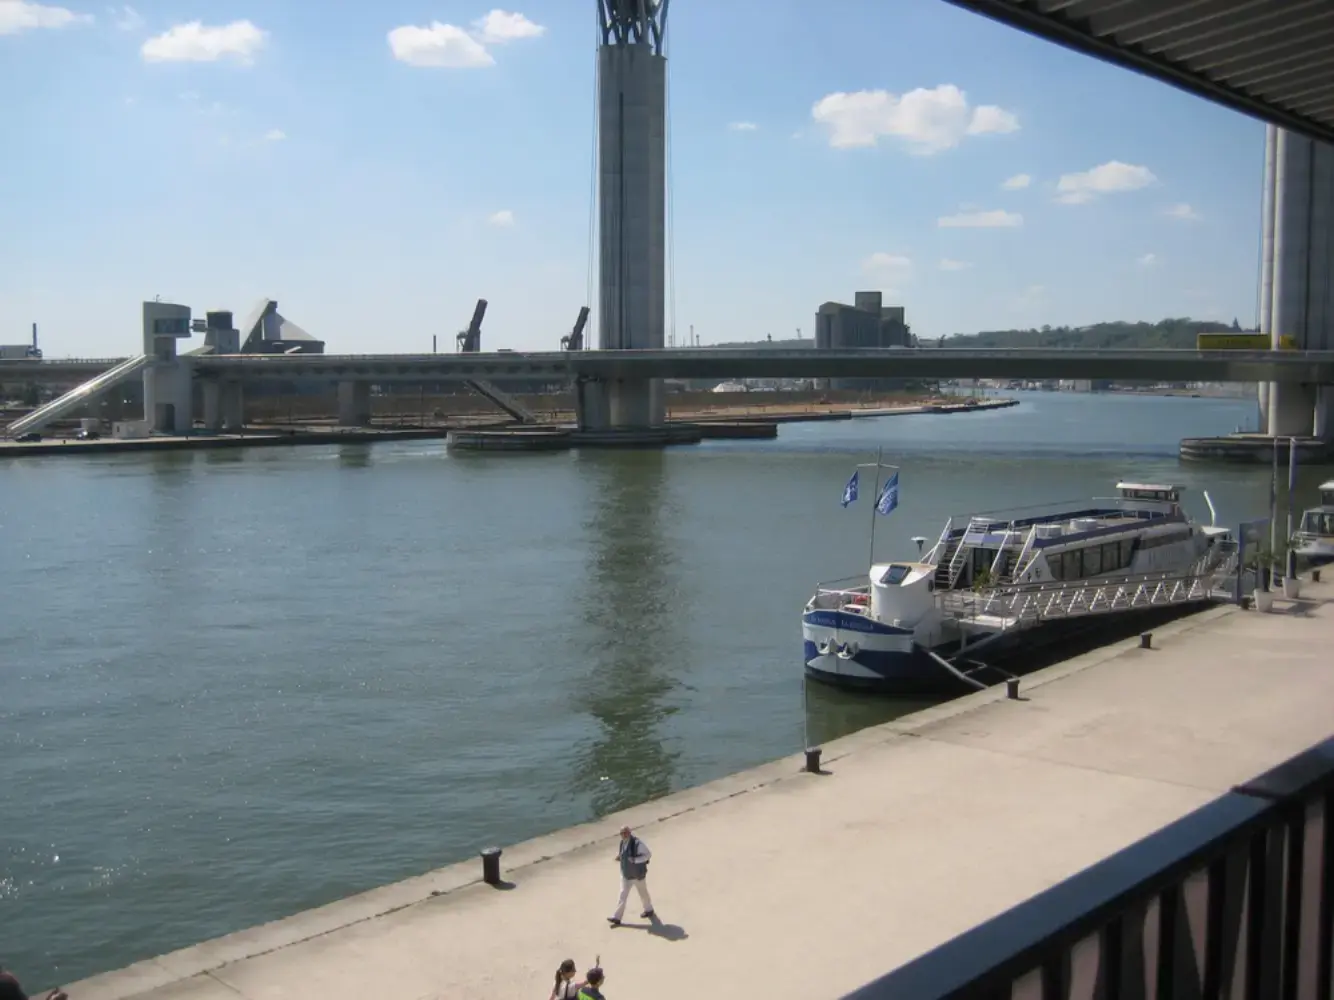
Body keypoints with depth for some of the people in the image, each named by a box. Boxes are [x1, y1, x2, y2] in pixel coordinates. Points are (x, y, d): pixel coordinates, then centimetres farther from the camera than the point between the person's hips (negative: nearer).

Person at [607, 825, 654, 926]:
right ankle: (617, 918, 4)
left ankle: (649, 910, 40)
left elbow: (648, 854, -21)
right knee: (623, 895, 4)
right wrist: (619, 856, -7)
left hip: (638, 874, -6)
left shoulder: (637, 843, -26)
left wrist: (635, 860, -29)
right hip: (626, 874, 6)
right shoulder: (623, 842, -3)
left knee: (643, 893, 16)